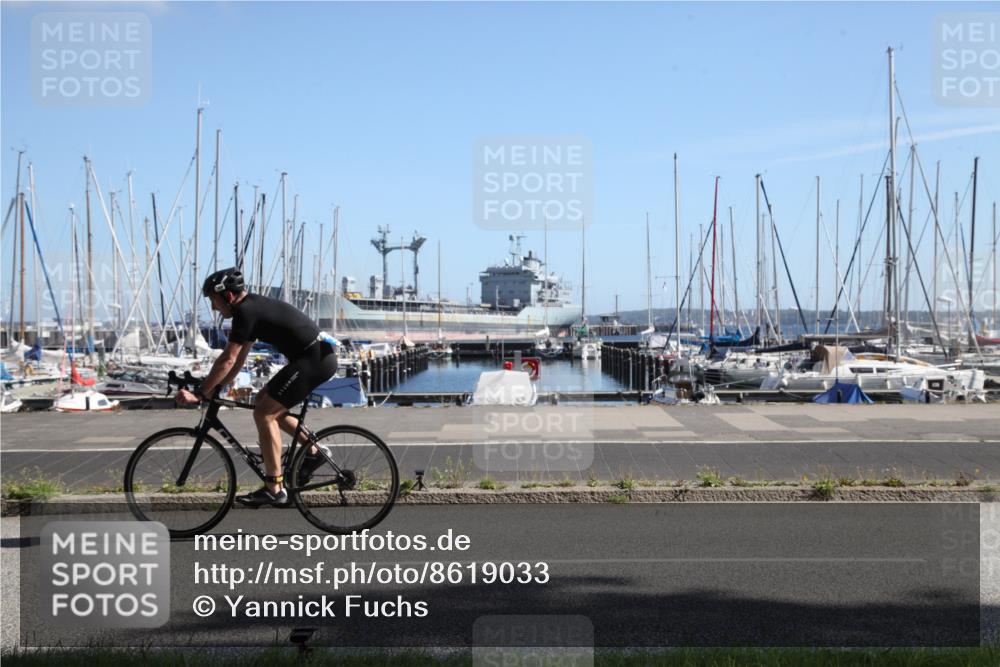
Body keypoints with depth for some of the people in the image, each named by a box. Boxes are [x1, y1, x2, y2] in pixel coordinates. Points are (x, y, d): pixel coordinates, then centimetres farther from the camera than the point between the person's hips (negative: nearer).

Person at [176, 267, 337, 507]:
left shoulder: (246, 312, -13)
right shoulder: (253, 306, 17)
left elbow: (228, 360, -17)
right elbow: (239, 358, 22)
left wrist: (199, 394, -13)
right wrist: (215, 388, 19)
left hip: (315, 359, -10)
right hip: (320, 356, 10)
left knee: (264, 413, -9)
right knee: (263, 402, 17)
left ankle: (274, 489, -8)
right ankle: (313, 452, 20)